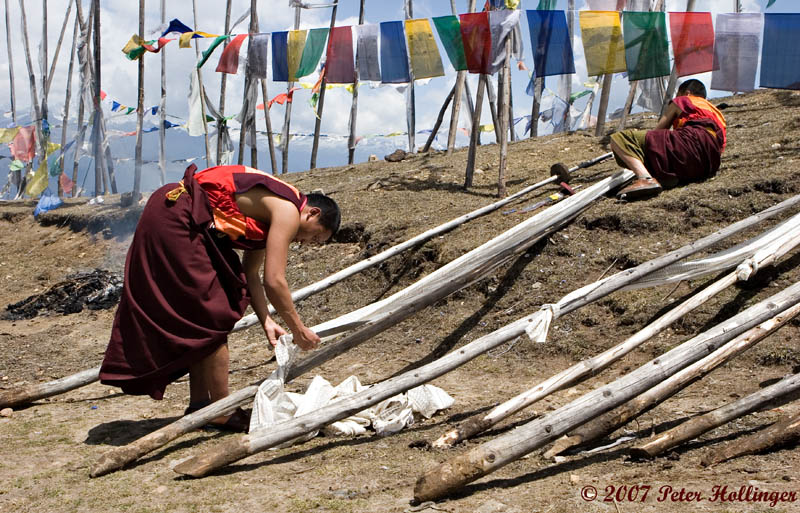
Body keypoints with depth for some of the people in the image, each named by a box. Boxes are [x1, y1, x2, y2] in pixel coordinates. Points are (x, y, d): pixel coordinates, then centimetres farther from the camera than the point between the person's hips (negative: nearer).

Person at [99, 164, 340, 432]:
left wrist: (266, 321, 11)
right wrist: (298, 330, -5)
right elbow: (274, 281, -15)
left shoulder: (269, 210, 19)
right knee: (212, 318, -5)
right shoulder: (288, 211, -10)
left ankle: (199, 405, 22)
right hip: (174, 220, -11)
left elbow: (250, 273, 18)